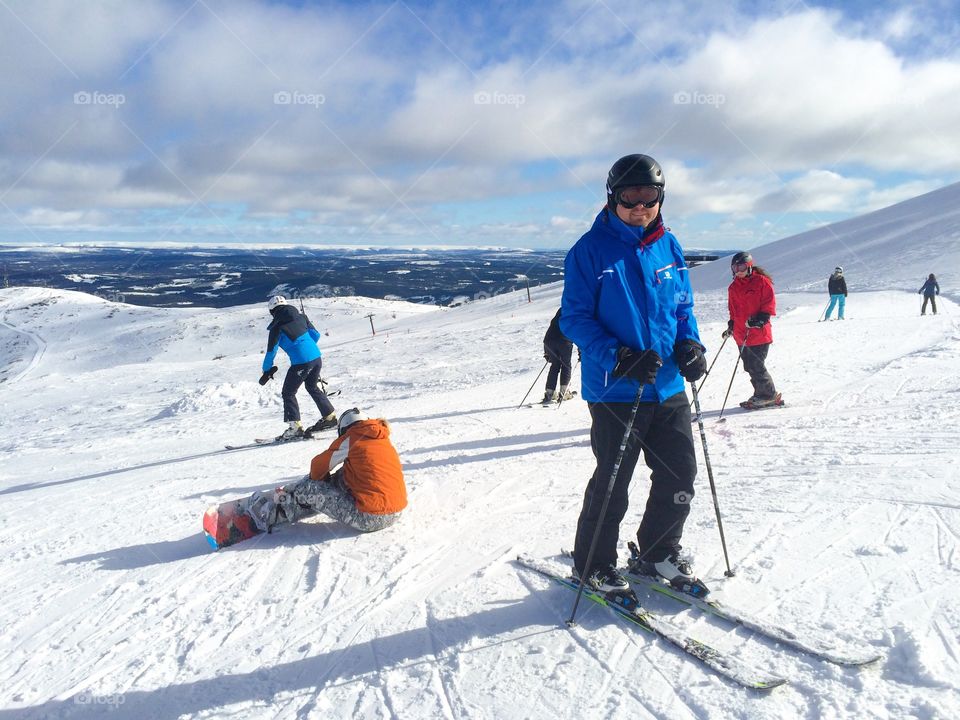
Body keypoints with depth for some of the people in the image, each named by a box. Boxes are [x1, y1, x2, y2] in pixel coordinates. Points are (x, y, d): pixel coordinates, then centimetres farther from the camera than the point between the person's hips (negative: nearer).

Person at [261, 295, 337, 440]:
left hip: (301, 362, -7)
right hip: (316, 357, 7)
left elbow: (271, 350, -1)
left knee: (288, 393, 7)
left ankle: (295, 427, 0)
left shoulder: (277, 327, -5)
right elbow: (316, 335, 17)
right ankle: (330, 417, 31)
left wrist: (266, 371, 11)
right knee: (313, 387, 27)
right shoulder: (300, 316, 12)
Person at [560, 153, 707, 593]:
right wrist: (619, 358, -22)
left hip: (669, 387, 6)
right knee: (612, 485, 4)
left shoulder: (668, 247, 8)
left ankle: (659, 553, 35)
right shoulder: (591, 250, -9)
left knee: (680, 475, 12)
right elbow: (574, 318, -10)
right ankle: (593, 565, 26)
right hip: (615, 391, -5)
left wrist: (690, 346, -2)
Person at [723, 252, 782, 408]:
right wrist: (731, 325, 17)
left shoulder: (762, 281, -4)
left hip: (759, 333, -7)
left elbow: (769, 303, -8)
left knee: (756, 366, -8)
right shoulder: (733, 288, 15)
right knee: (750, 366, 8)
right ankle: (762, 394, 19)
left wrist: (761, 318, -20)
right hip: (741, 335, 7)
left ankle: (769, 395, 6)